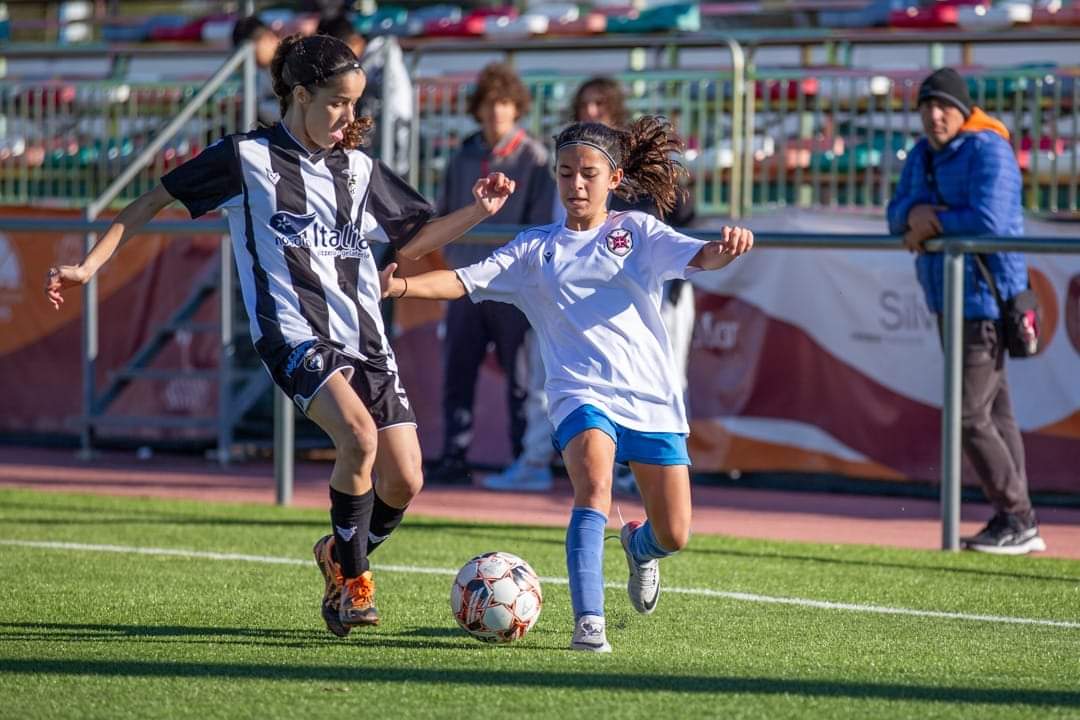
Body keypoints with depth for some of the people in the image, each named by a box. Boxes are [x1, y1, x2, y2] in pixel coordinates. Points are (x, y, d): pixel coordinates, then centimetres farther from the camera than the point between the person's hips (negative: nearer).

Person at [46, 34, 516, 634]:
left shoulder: (359, 168, 15)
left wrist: (479, 212, 10)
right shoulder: (249, 157, 1)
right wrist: (89, 267, 1)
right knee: (360, 435, -30)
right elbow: (155, 202, 6)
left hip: (365, 337, 5)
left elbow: (412, 241, 25)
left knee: (404, 481, -5)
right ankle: (352, 579, -11)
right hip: (294, 333, -5)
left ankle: (343, 557, 27)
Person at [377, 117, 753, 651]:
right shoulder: (536, 249, 11)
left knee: (674, 536, 4)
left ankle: (638, 546, 42)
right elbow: (465, 281, 1)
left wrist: (726, 248, -32)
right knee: (594, 486, -32)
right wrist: (402, 285, -18)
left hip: (650, 396, 1)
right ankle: (588, 621, -36)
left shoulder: (637, 231, 9)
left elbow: (699, 257, -7)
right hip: (581, 394, -1)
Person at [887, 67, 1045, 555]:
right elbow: (897, 216, 14)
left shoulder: (987, 152, -16)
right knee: (995, 412, 12)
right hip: (948, 301, 9)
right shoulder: (922, 155, 12)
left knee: (971, 417, -12)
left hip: (984, 300, -9)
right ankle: (1015, 524, 17)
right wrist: (914, 213, -10)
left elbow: (988, 221, -27)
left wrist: (932, 224, -14)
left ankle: (1017, 521, -4)